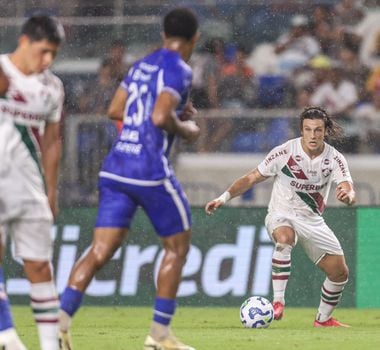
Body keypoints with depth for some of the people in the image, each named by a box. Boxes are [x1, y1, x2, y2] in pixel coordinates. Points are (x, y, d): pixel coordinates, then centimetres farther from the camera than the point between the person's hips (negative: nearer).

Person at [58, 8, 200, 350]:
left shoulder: (141, 65, 15)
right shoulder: (179, 70, -8)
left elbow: (115, 110, 20)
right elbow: (161, 117, -21)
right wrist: (186, 129, -1)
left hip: (115, 168, 7)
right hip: (151, 170, -7)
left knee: (101, 251, 3)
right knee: (177, 247, 10)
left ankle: (61, 319, -13)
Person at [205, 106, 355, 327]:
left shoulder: (335, 159, -10)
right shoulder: (284, 152, -17)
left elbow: (349, 189, -22)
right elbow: (252, 178, -11)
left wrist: (348, 195, -47)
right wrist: (224, 198, -20)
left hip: (313, 220, 4)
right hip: (281, 216, -4)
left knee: (340, 272, 4)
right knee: (284, 238, -40)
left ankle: (323, 319, 29)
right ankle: (278, 302, -40)